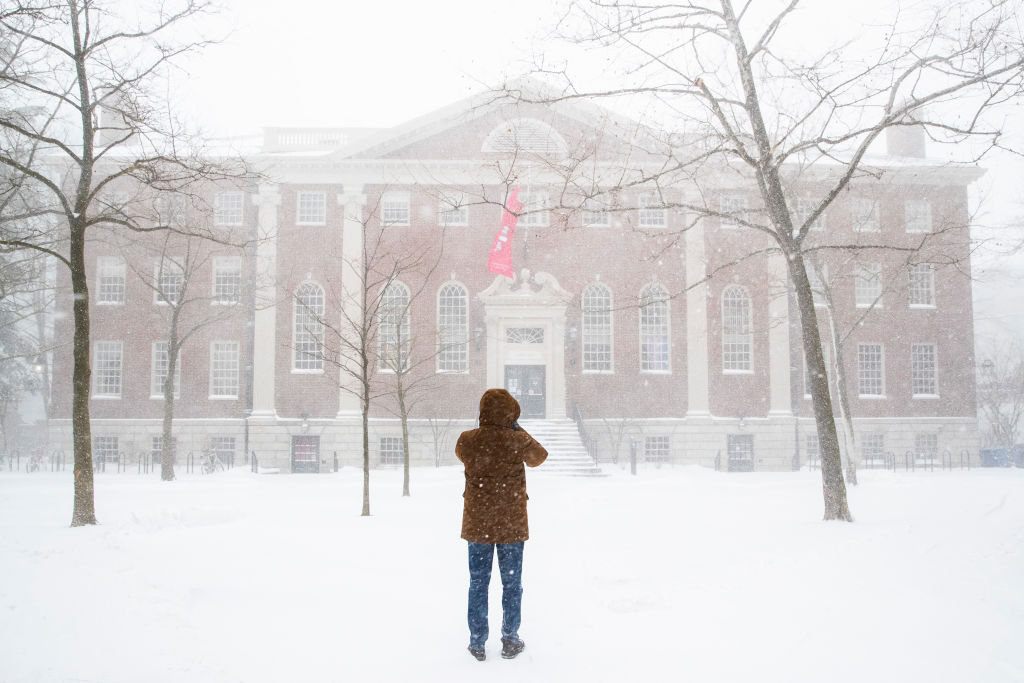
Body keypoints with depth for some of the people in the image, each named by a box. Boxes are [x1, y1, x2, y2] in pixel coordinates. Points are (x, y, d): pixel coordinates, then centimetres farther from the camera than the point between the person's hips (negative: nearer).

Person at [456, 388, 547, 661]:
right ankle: (510, 640, 19)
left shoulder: (467, 440, -8)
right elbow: (539, 457, 8)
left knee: (478, 582, 11)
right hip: (511, 524, -2)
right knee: (512, 583, 12)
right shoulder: (517, 440, -13)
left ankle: (477, 643, 17)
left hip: (477, 523, 2)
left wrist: (485, 429, 13)